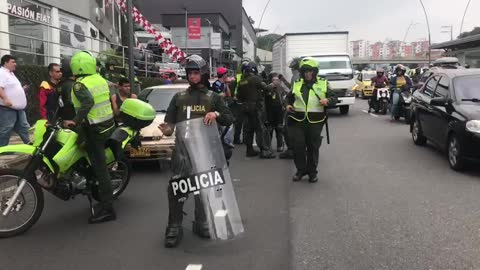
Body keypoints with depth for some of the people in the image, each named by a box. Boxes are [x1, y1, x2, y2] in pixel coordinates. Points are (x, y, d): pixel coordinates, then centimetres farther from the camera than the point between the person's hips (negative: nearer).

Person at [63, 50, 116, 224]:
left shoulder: (80, 85, -15)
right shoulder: (101, 79, 9)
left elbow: (88, 102, -32)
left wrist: (76, 121, -32)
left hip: (94, 129, -8)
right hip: (108, 123, 8)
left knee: (100, 168, -7)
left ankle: (107, 209, -5)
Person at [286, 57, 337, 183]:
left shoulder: (323, 84, 6)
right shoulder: (297, 84, 11)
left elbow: (334, 98, 5)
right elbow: (289, 97, 23)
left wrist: (328, 100, -17)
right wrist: (288, 105, 2)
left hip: (315, 121, -1)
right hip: (298, 120, 1)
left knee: (313, 147, 6)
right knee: (298, 145, -3)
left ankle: (312, 172, 21)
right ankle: (301, 170, 16)